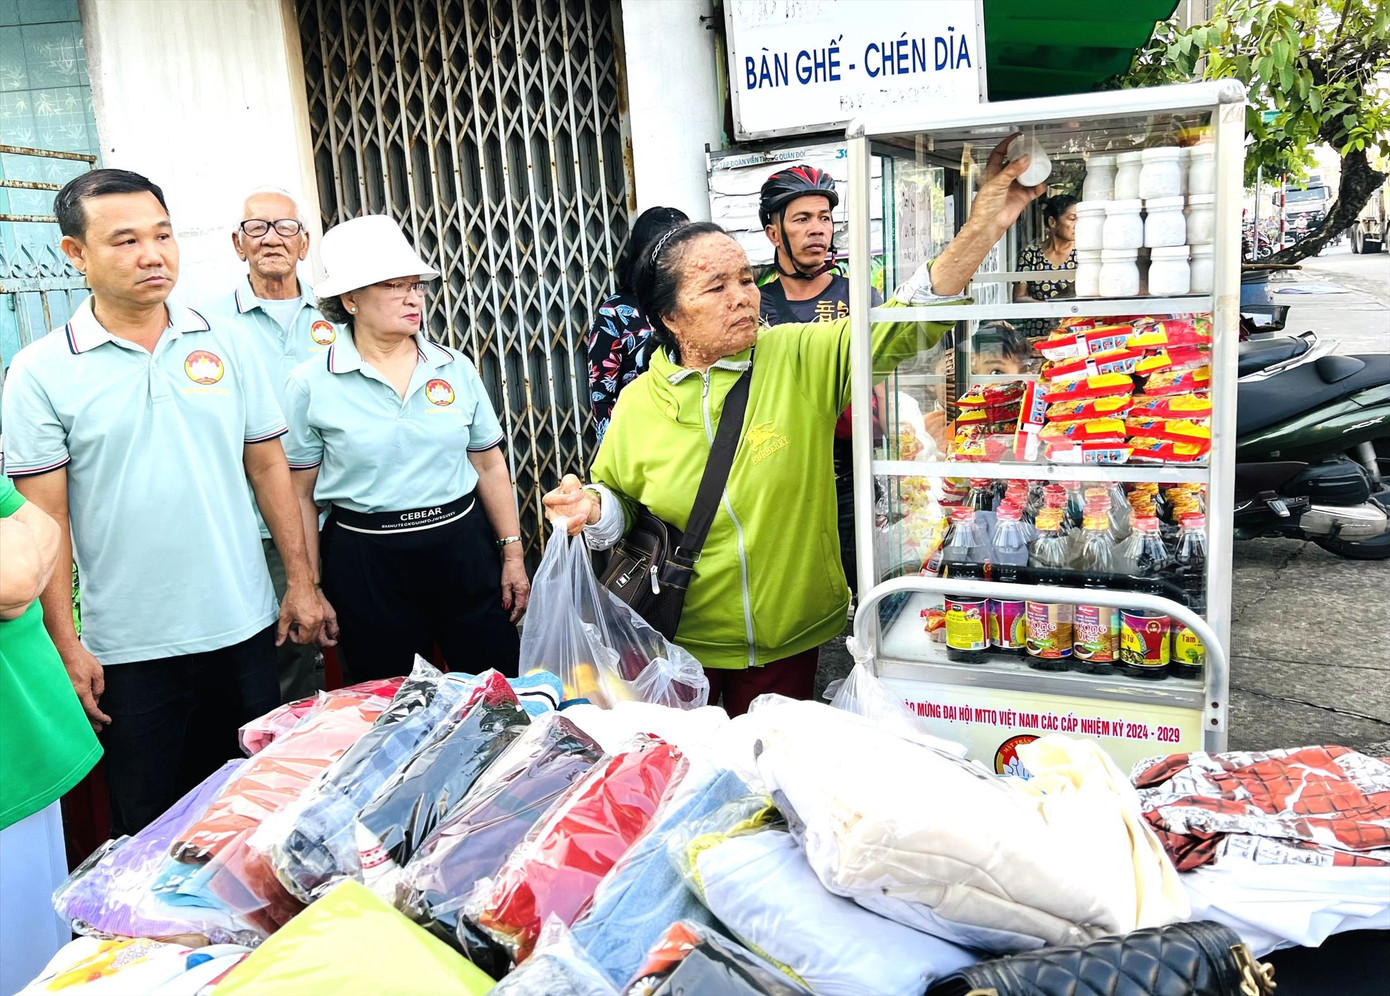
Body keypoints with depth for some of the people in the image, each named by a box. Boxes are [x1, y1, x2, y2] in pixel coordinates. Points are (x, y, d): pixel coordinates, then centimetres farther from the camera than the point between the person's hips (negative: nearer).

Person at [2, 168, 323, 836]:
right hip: (129, 649, -2)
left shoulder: (223, 344, 2)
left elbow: (268, 467, 5)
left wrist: (301, 581, 3)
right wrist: (66, 645, -9)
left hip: (243, 628, 2)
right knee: (151, 829, 13)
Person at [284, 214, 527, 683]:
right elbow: (300, 494, -1)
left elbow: (490, 467, 8)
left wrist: (512, 554, 6)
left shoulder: (455, 368, 3)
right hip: (367, 560, -2)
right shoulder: (310, 385, -4)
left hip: (462, 546, 2)